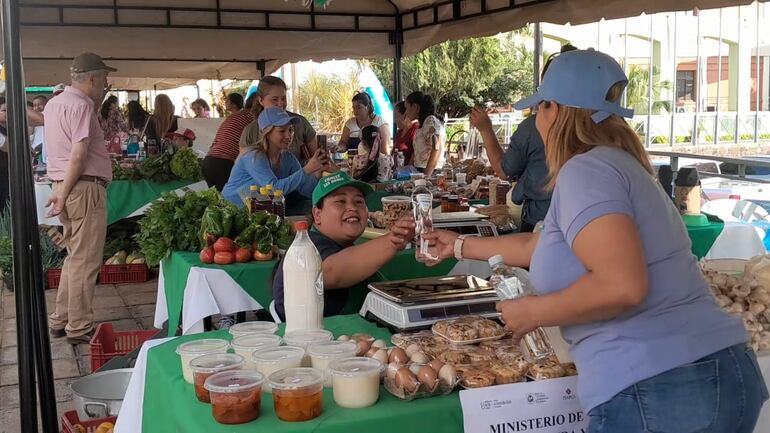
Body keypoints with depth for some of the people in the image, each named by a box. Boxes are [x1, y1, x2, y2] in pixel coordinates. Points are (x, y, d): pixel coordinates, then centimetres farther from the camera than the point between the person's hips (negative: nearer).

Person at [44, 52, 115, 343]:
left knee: (75, 257, 18)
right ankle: (79, 328, 2)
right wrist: (63, 194, -17)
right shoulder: (81, 105, -12)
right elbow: (79, 154, -19)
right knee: (85, 262, -3)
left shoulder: (54, 104, 16)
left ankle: (60, 320, 25)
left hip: (66, 187, 10)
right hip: (85, 188, -10)